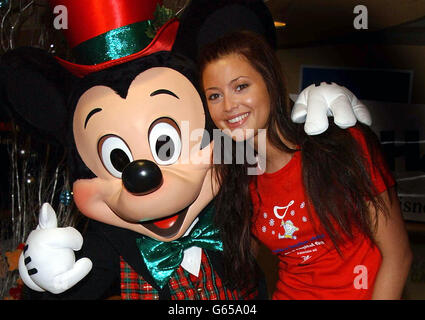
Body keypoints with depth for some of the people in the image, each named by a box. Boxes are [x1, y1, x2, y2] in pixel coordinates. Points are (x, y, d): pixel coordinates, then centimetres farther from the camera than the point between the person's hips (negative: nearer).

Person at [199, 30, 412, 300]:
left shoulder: (347, 145, -11)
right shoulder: (232, 178, -1)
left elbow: (397, 255, -8)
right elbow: (241, 267, 7)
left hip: (367, 292, -1)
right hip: (289, 292, 2)